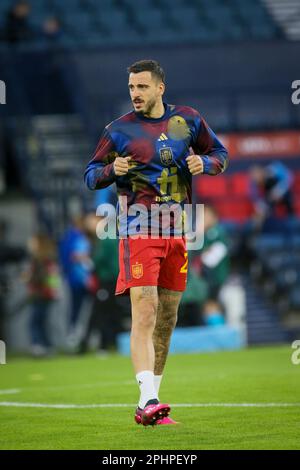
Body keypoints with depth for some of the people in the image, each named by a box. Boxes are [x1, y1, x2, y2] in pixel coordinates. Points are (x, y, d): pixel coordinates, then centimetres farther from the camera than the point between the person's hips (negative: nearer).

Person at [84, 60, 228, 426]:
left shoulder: (187, 120, 7)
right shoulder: (119, 130, -1)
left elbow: (220, 154, 18)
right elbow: (90, 175, 5)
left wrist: (204, 163, -5)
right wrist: (112, 169, -17)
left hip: (177, 231, 4)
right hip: (138, 229, -4)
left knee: (168, 317, 8)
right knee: (144, 313, -18)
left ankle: (148, 406, 17)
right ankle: (149, 400, -27)